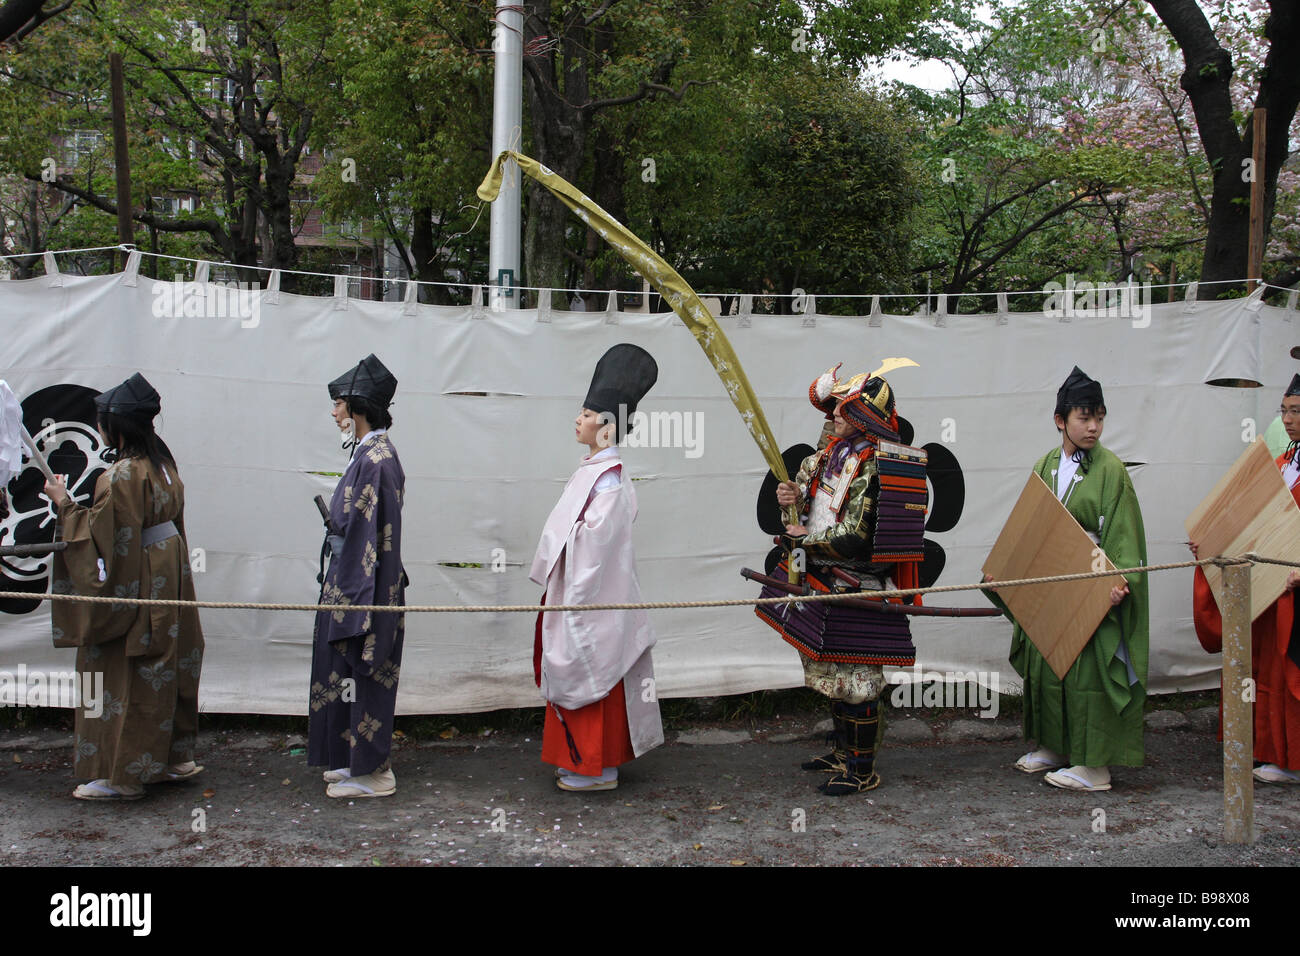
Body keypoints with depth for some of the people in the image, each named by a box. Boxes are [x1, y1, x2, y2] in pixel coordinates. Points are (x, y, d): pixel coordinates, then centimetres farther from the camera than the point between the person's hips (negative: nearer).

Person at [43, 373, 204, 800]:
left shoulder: (120, 477, -20)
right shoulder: (162, 464, 7)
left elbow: (101, 542, -19)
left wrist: (65, 504, -11)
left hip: (134, 590, -9)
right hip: (167, 574, 9)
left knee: (121, 676, 1)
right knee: (164, 668, 16)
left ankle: (121, 774, 9)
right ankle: (174, 757, 25)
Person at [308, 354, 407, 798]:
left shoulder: (375, 459, -19)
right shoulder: (372, 453, 11)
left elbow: (372, 535, -22)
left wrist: (355, 600, -21)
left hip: (363, 584, -10)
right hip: (351, 577, 10)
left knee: (365, 673, 0)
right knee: (355, 672, 17)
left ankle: (372, 773, 11)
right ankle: (357, 759, 29)